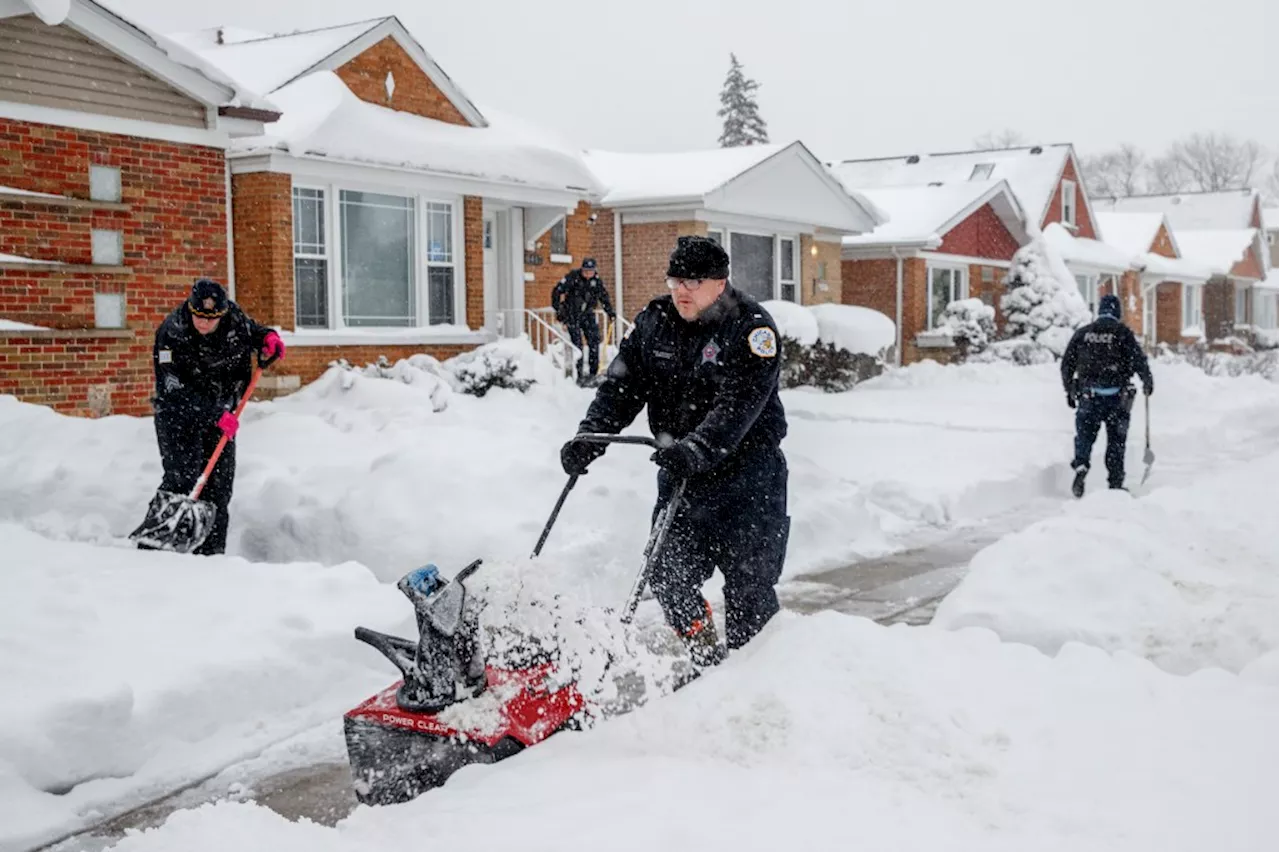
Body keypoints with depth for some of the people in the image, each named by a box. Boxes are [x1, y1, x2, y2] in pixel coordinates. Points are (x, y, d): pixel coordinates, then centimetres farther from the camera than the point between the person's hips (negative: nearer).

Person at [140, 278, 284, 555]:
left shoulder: (233, 316, -11)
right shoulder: (171, 334, -25)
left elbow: (249, 329, 15)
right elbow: (177, 392, -27)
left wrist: (267, 337, -8)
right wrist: (216, 416, -33)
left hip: (221, 412, 5)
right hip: (178, 414, -5)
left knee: (220, 481, 3)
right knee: (181, 477, -15)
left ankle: (211, 550, 11)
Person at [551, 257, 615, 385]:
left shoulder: (597, 281, 0)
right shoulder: (573, 277, -15)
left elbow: (604, 297, 14)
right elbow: (557, 292, -14)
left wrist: (610, 313, 9)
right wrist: (558, 310, -15)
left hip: (587, 314, 5)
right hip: (572, 315, -4)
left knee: (594, 340, -3)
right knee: (577, 343, -9)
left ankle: (593, 372, 5)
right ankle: (580, 375, -6)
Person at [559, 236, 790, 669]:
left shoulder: (752, 327, -14)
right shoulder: (654, 322, 4)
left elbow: (739, 404, -26)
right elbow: (621, 385, 1)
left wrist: (699, 449, -40)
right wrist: (588, 439, -14)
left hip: (745, 475, -5)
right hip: (679, 473, 5)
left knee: (749, 583, 1)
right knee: (670, 576, 5)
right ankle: (705, 663, 26)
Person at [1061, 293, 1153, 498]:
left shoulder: (1082, 333, 7)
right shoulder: (1122, 332, -3)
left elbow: (1067, 364, 10)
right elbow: (1139, 359, -5)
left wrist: (1069, 390, 21)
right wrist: (1148, 381, 11)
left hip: (1088, 395, 2)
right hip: (1117, 396, -1)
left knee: (1085, 435, 9)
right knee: (1116, 440, 8)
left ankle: (1080, 465, -18)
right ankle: (1115, 484, 10)